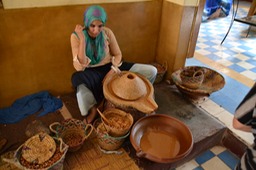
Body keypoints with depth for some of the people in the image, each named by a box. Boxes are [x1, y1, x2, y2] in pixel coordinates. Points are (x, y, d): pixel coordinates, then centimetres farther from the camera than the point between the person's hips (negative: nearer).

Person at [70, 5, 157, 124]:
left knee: (151, 71, -11)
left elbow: (118, 54, 2)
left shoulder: (107, 32, -7)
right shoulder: (76, 36, -14)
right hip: (91, 73, -2)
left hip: (110, 67, 3)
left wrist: (112, 71, -16)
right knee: (77, 78, -43)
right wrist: (82, 39, -31)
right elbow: (80, 66, -22)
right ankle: (92, 108, -9)